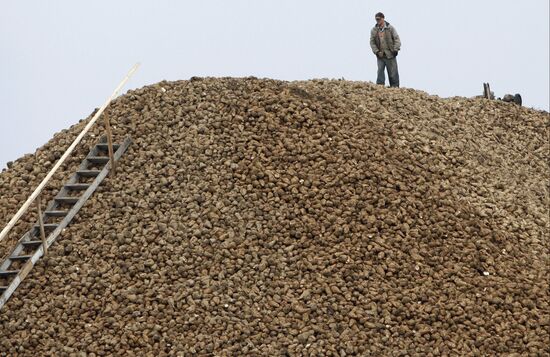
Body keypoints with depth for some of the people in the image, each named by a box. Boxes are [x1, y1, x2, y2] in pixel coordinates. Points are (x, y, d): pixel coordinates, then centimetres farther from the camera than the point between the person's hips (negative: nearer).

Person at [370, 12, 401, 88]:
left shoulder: (390, 28, -1)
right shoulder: (374, 30, 5)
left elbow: (397, 39, 0)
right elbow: (372, 42, 6)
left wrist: (395, 50, -11)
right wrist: (376, 51, -6)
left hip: (390, 55, -2)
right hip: (380, 56, 2)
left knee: (393, 73, 1)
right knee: (380, 72, -5)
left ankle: (395, 87, 7)